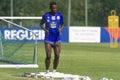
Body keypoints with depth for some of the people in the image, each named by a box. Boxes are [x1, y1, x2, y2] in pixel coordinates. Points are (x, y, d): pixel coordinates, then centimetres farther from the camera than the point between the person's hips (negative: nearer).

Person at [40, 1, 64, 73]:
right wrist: (45, 29, -13)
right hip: (48, 38, -2)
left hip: (57, 38, 2)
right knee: (48, 56, -9)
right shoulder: (46, 15, -3)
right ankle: (47, 71, 8)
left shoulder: (60, 15, 2)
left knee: (57, 56, -2)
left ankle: (54, 71, 14)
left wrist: (61, 29, -9)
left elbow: (62, 24, 14)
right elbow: (41, 24, 7)